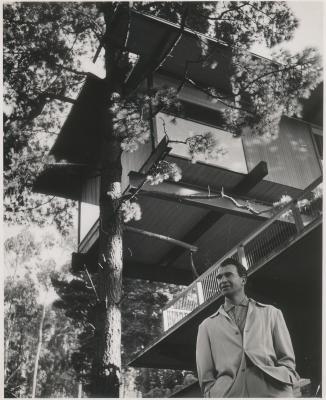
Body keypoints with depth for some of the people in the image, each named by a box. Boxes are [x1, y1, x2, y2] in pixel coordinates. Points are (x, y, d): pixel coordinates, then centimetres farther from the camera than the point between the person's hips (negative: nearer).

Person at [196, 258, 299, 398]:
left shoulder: (271, 313, 17)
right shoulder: (207, 326, 16)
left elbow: (287, 360, 14)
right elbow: (206, 377, 10)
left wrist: (281, 380, -6)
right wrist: (213, 394, -8)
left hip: (271, 391, 0)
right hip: (227, 394, 0)